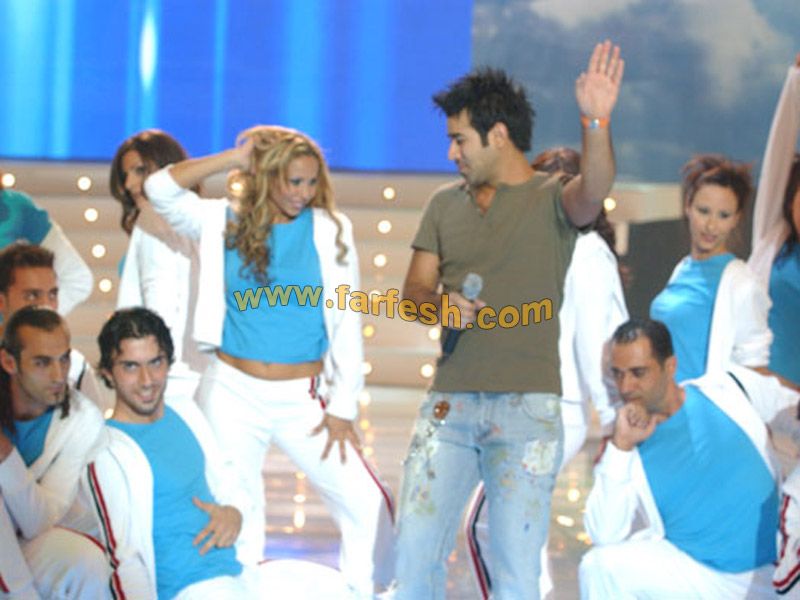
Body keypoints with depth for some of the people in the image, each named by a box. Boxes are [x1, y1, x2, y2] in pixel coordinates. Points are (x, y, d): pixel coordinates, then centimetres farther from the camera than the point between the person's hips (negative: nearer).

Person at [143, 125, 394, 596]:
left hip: (304, 397, 0)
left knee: (368, 506, -8)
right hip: (234, 395, 0)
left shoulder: (331, 229, -1)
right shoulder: (225, 223, 1)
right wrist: (235, 158, -10)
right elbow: (161, 189, -10)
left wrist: (343, 407, -3)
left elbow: (346, 325, 0)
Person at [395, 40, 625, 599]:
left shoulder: (552, 200, -2)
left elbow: (593, 191, -23)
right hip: (450, 401, 4)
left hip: (527, 406, -4)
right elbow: (415, 288, 12)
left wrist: (597, 123, -42)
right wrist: (441, 306, -12)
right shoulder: (446, 204, 12)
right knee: (416, 547, 2)